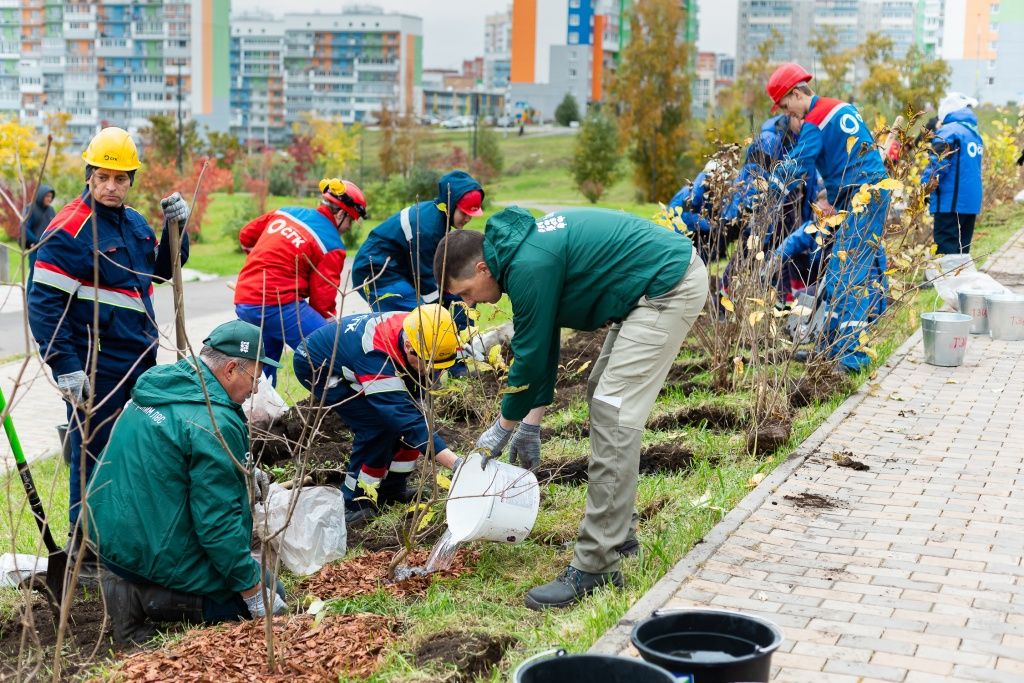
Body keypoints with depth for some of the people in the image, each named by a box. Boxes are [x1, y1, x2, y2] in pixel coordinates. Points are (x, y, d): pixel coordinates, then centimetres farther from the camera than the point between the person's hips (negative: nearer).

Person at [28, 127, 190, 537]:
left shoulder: (134, 222, 9)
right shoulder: (69, 230, -15)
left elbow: (162, 271, 23)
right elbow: (44, 304, -18)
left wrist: (175, 227, 5)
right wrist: (65, 369, -22)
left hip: (140, 361, 8)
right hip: (95, 370, -8)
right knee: (93, 454, 2)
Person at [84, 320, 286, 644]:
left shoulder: (157, 384, 5)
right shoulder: (215, 425, -22)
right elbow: (218, 523, -22)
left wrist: (241, 476, 22)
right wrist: (253, 593, -13)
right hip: (159, 555, -9)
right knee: (271, 597, 3)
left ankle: (128, 582, 9)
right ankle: (144, 598, -8)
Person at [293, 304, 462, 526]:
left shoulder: (415, 330, -22)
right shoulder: (377, 358, -43)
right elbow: (408, 421, -46)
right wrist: (456, 464, -51)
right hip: (317, 366, -8)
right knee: (376, 425, -23)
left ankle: (392, 488, 10)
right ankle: (354, 501, -9)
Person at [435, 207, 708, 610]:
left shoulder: (529, 266, -21)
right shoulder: (521, 247, 10)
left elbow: (531, 354, -13)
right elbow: (541, 345, 17)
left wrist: (502, 428, 2)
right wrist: (532, 422, 20)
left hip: (671, 288, -11)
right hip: (658, 284, 11)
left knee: (613, 415, -13)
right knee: (603, 395, 18)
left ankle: (595, 567, -10)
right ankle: (617, 532, 26)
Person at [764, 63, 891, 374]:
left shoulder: (815, 123, -11)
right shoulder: (843, 108, 16)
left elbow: (796, 168, -12)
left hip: (858, 201, -10)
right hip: (876, 193, 10)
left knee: (847, 275, -14)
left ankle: (850, 353, -20)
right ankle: (834, 344, 24)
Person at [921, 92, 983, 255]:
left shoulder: (948, 132, -12)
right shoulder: (975, 133, 15)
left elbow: (937, 164, -18)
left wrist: (925, 186, -8)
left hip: (951, 201, -9)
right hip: (972, 202, 9)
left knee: (946, 250, -9)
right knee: (961, 250, 13)